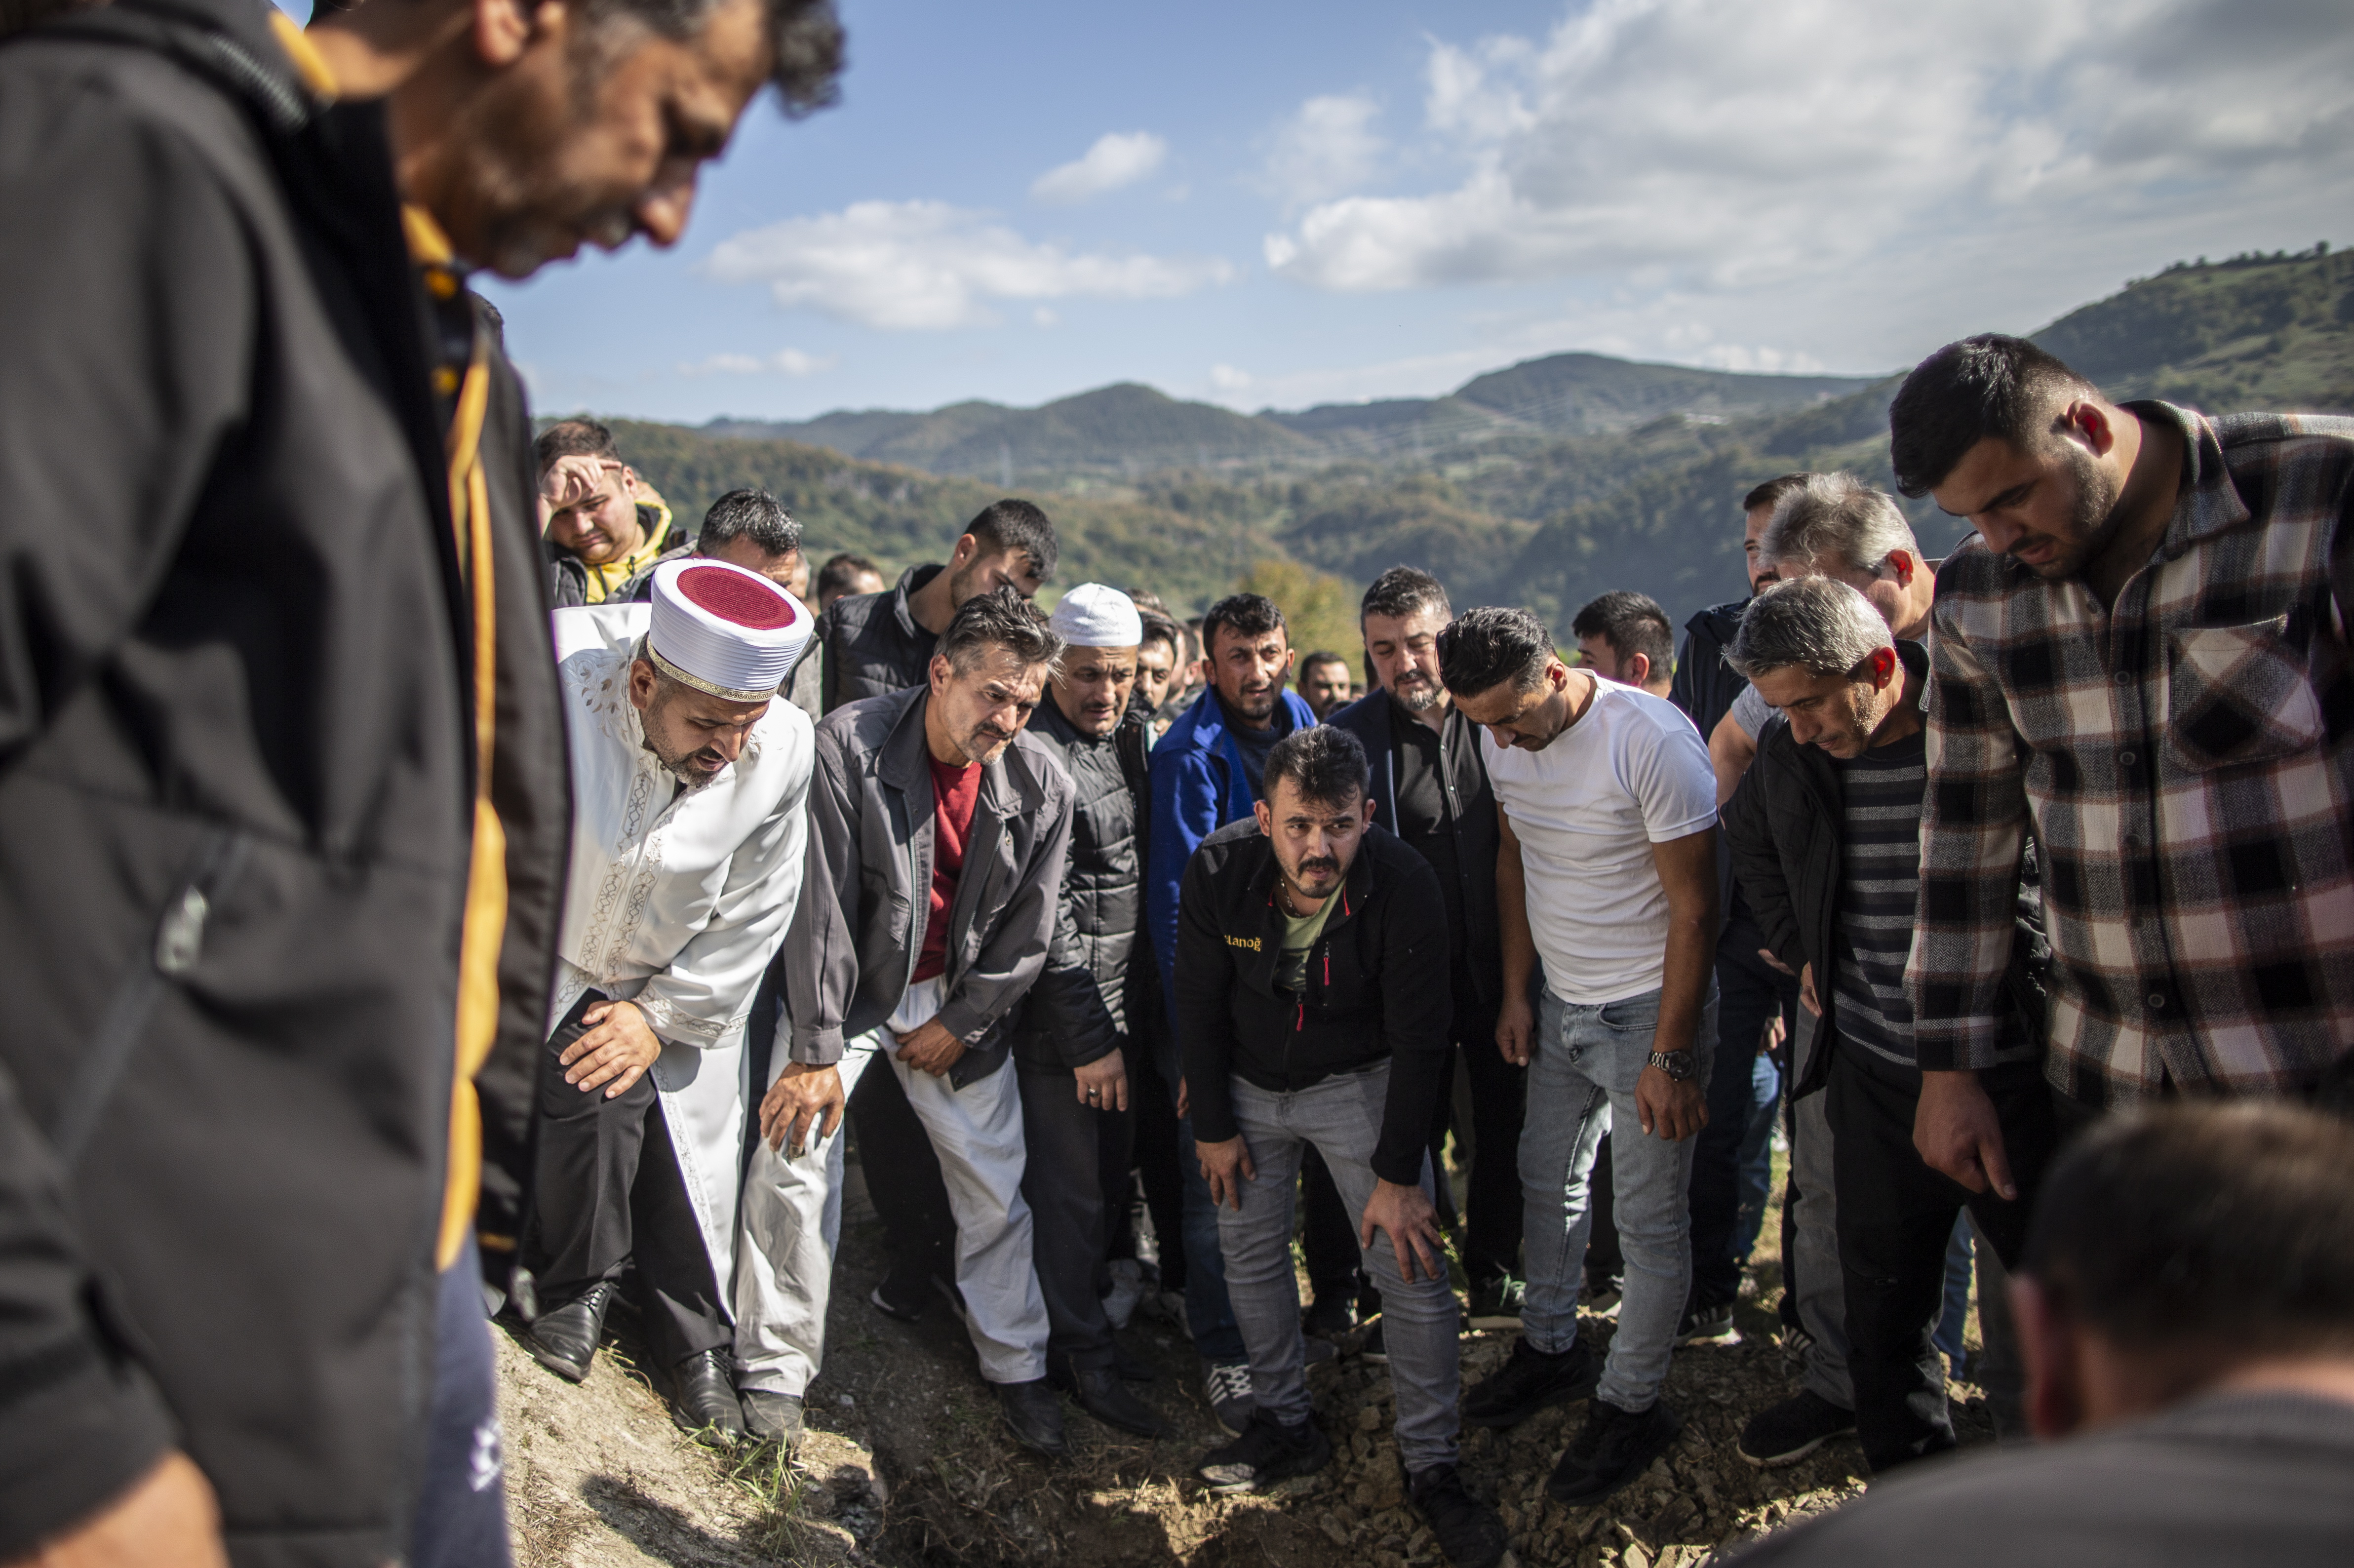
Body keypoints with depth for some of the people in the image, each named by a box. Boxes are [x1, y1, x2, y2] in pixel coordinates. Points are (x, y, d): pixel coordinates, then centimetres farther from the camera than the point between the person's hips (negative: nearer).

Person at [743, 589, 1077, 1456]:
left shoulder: (1041, 783, -12)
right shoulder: (849, 745, -21)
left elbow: (1028, 930, -3)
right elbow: (819, 904, -20)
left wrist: (958, 1026, -4)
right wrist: (817, 1048, -19)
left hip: (959, 1000, 3)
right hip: (844, 984, -2)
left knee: (996, 1184, 5)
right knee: (793, 1160, -9)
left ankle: (1016, 1366, 22)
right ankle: (775, 1374, 9)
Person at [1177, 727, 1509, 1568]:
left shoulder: (1404, 886, -28)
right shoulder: (1218, 871, -23)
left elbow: (1418, 1042, -19)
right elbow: (1198, 1007, -8)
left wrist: (1397, 1176, -15)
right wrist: (1214, 1126, -2)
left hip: (1358, 1081, -2)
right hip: (1247, 1082, 2)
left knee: (1413, 1269, -5)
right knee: (1250, 1257, 11)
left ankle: (1431, 1466, 13)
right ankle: (1286, 1424, 32)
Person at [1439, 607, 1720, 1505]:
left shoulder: (1653, 741, -24)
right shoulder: (1502, 740, -3)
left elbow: (1694, 910, -19)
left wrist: (1669, 1060, -18)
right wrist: (1516, 992, 9)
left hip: (1648, 1011, -7)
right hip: (1558, 1004, 7)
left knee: (1649, 1219, 2)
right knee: (1546, 1180, 19)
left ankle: (1631, 1406, 19)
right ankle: (1551, 1348, 38)